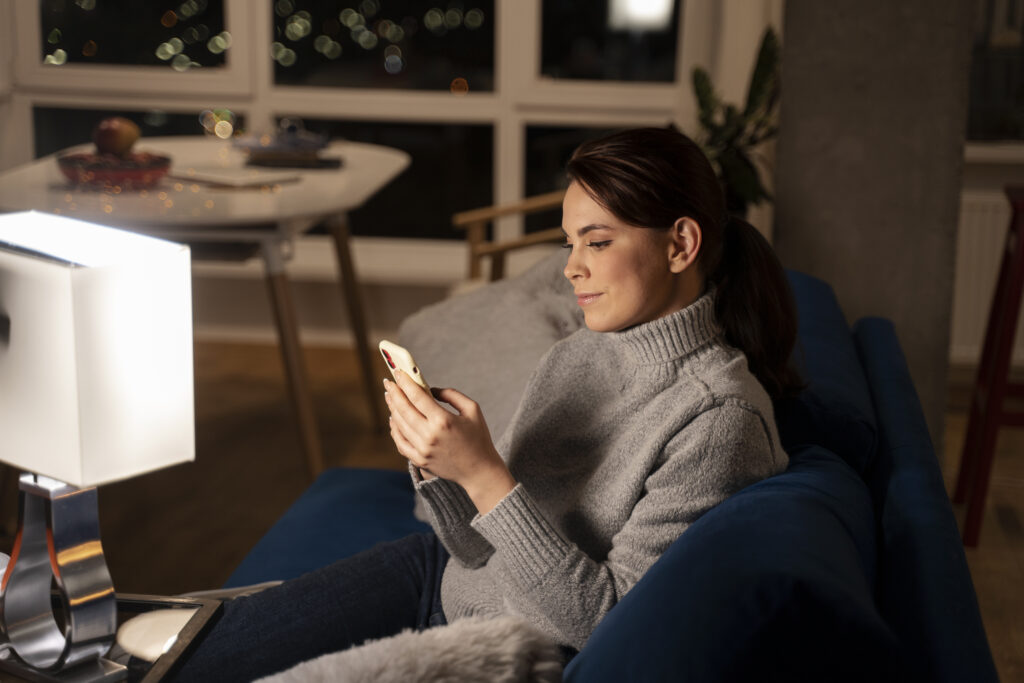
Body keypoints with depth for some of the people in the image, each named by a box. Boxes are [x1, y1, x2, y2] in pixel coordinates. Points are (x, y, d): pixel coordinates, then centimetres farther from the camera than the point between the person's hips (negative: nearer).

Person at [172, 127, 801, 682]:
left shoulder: (721, 419, -23)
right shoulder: (573, 358, 0)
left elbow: (611, 624, -24)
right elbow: (481, 550, 3)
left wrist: (483, 474, -29)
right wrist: (435, 459, -17)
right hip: (448, 581, 7)